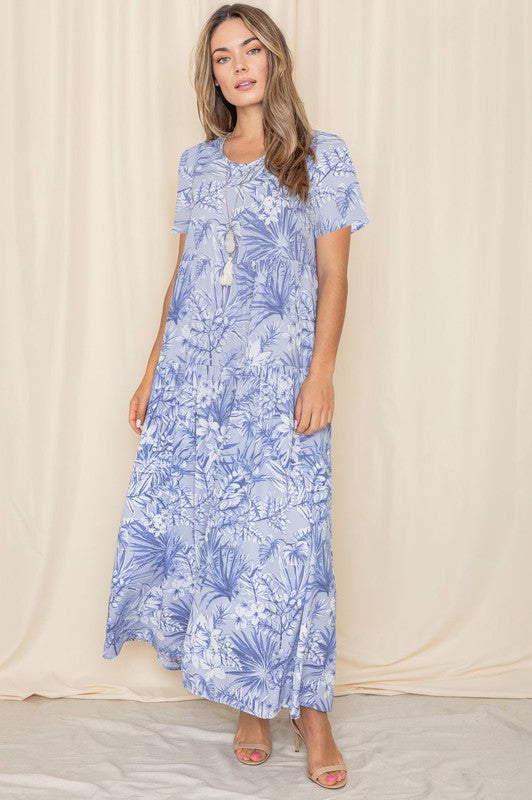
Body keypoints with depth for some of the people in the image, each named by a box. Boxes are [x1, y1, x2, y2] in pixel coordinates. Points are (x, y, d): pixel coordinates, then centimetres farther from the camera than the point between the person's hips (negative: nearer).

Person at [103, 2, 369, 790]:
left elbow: (333, 275, -1)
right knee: (196, 524, 2)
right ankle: (248, 700, 17)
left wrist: (321, 373, -11)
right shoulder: (197, 164, 15)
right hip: (195, 371, 4)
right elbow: (181, 275, 16)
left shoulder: (322, 157, 4)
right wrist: (153, 369, 12)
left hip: (277, 376, -4)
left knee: (283, 533, -6)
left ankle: (309, 706, 9)